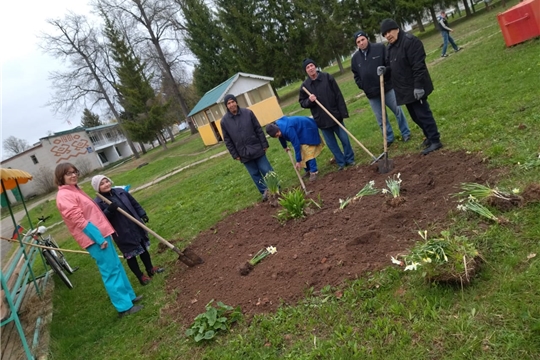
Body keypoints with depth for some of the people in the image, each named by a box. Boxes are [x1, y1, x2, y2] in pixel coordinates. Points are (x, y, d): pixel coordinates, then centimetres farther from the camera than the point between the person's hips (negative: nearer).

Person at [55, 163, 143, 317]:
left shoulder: (75, 190, 15)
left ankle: (129, 296, 29)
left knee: (117, 266, 17)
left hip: (100, 233, 10)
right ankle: (124, 307, 6)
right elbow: (79, 221, -22)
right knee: (110, 271, -3)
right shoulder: (64, 196, -16)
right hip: (94, 238, -10)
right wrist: (99, 238, -23)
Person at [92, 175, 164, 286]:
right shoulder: (98, 202, -13)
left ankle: (150, 269, 36)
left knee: (143, 248, 18)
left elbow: (134, 203, 11)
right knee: (130, 254, 7)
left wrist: (142, 214, 8)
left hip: (136, 226, 6)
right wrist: (109, 210, -33)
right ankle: (140, 276, 22)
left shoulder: (120, 191, 3)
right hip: (122, 233, -6)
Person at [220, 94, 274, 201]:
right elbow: (227, 140, 1)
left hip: (257, 149, -1)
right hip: (243, 154, 1)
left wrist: (264, 144, -1)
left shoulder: (248, 113, -5)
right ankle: (264, 191, 24)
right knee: (255, 174, 10)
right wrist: (235, 155, -1)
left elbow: (258, 129, 0)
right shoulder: (224, 121, -4)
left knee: (266, 170, 5)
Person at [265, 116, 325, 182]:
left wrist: (298, 161, -26)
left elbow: (296, 144, -33)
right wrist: (285, 147, 30)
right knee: (301, 152, 6)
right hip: (300, 131, 9)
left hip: (308, 129, -9)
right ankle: (308, 171, 14)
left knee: (308, 151, -14)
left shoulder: (288, 129, -39)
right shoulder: (277, 125, -12)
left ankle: (314, 172, -8)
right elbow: (281, 137, 12)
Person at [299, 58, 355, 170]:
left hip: (335, 116, -1)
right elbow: (302, 102, 7)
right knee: (331, 143, 10)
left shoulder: (327, 77, -4)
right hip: (321, 120, 1)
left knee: (344, 138, 7)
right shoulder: (305, 85, -1)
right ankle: (341, 162, 25)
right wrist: (309, 101, -16)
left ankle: (350, 160, 25)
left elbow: (338, 95, -4)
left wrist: (343, 112, -8)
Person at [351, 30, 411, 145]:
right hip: (371, 93, 3)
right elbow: (356, 75, 14)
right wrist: (362, 86, 2)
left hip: (387, 87, -3)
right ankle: (389, 138, 26)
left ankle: (406, 133, 25)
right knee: (380, 118, 11)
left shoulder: (380, 48, -5)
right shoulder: (355, 58, 6)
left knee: (398, 110, 8)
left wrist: (388, 77, -14)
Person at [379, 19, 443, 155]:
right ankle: (430, 137, 31)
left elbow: (418, 65, -22)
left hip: (415, 88, -9)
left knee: (423, 114, -6)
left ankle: (435, 141, 3)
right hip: (405, 89, 9)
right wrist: (385, 69, 0)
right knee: (415, 116, 16)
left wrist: (418, 86, -26)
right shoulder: (390, 48, 14)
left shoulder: (410, 41, -16)